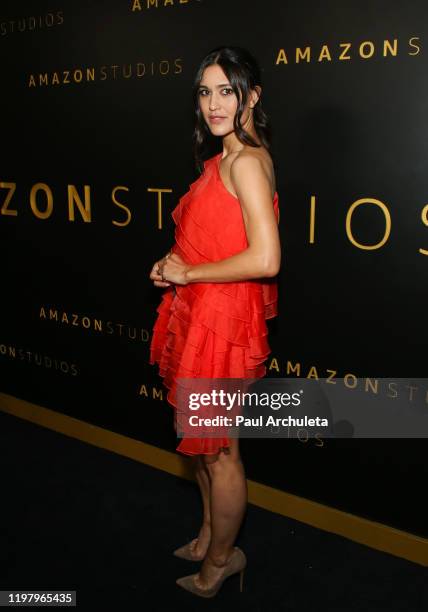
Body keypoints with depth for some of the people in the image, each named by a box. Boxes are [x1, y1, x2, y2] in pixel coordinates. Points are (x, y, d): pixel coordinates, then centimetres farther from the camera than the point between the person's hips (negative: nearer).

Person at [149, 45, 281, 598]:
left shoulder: (247, 162, -17)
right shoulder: (223, 158, 12)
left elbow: (265, 259, -27)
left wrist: (188, 273, -16)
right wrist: (175, 262, 4)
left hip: (223, 320, -10)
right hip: (198, 313, 10)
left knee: (217, 448, 8)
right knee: (199, 439, 23)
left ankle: (221, 557, 32)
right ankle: (210, 536, 45)